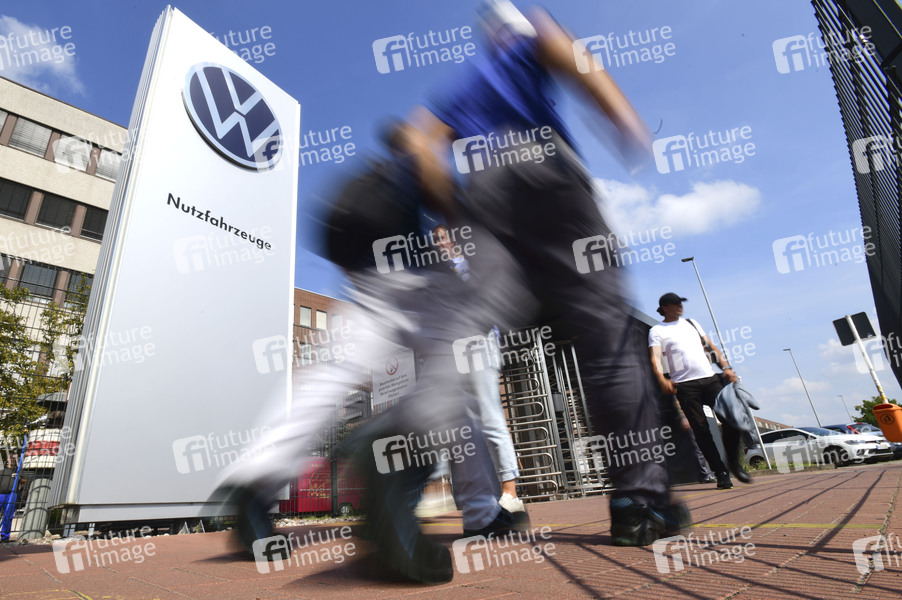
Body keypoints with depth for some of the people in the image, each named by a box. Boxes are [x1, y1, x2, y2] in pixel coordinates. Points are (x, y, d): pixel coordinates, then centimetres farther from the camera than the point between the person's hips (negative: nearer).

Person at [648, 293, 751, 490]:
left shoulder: (691, 323, 22)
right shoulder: (656, 331, 6)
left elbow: (711, 347, 21)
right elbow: (655, 358, -7)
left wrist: (726, 367, 5)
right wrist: (662, 380, -25)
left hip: (710, 378, 4)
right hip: (685, 385, -4)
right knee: (701, 429, -5)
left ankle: (734, 462, 15)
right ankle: (721, 473, 5)